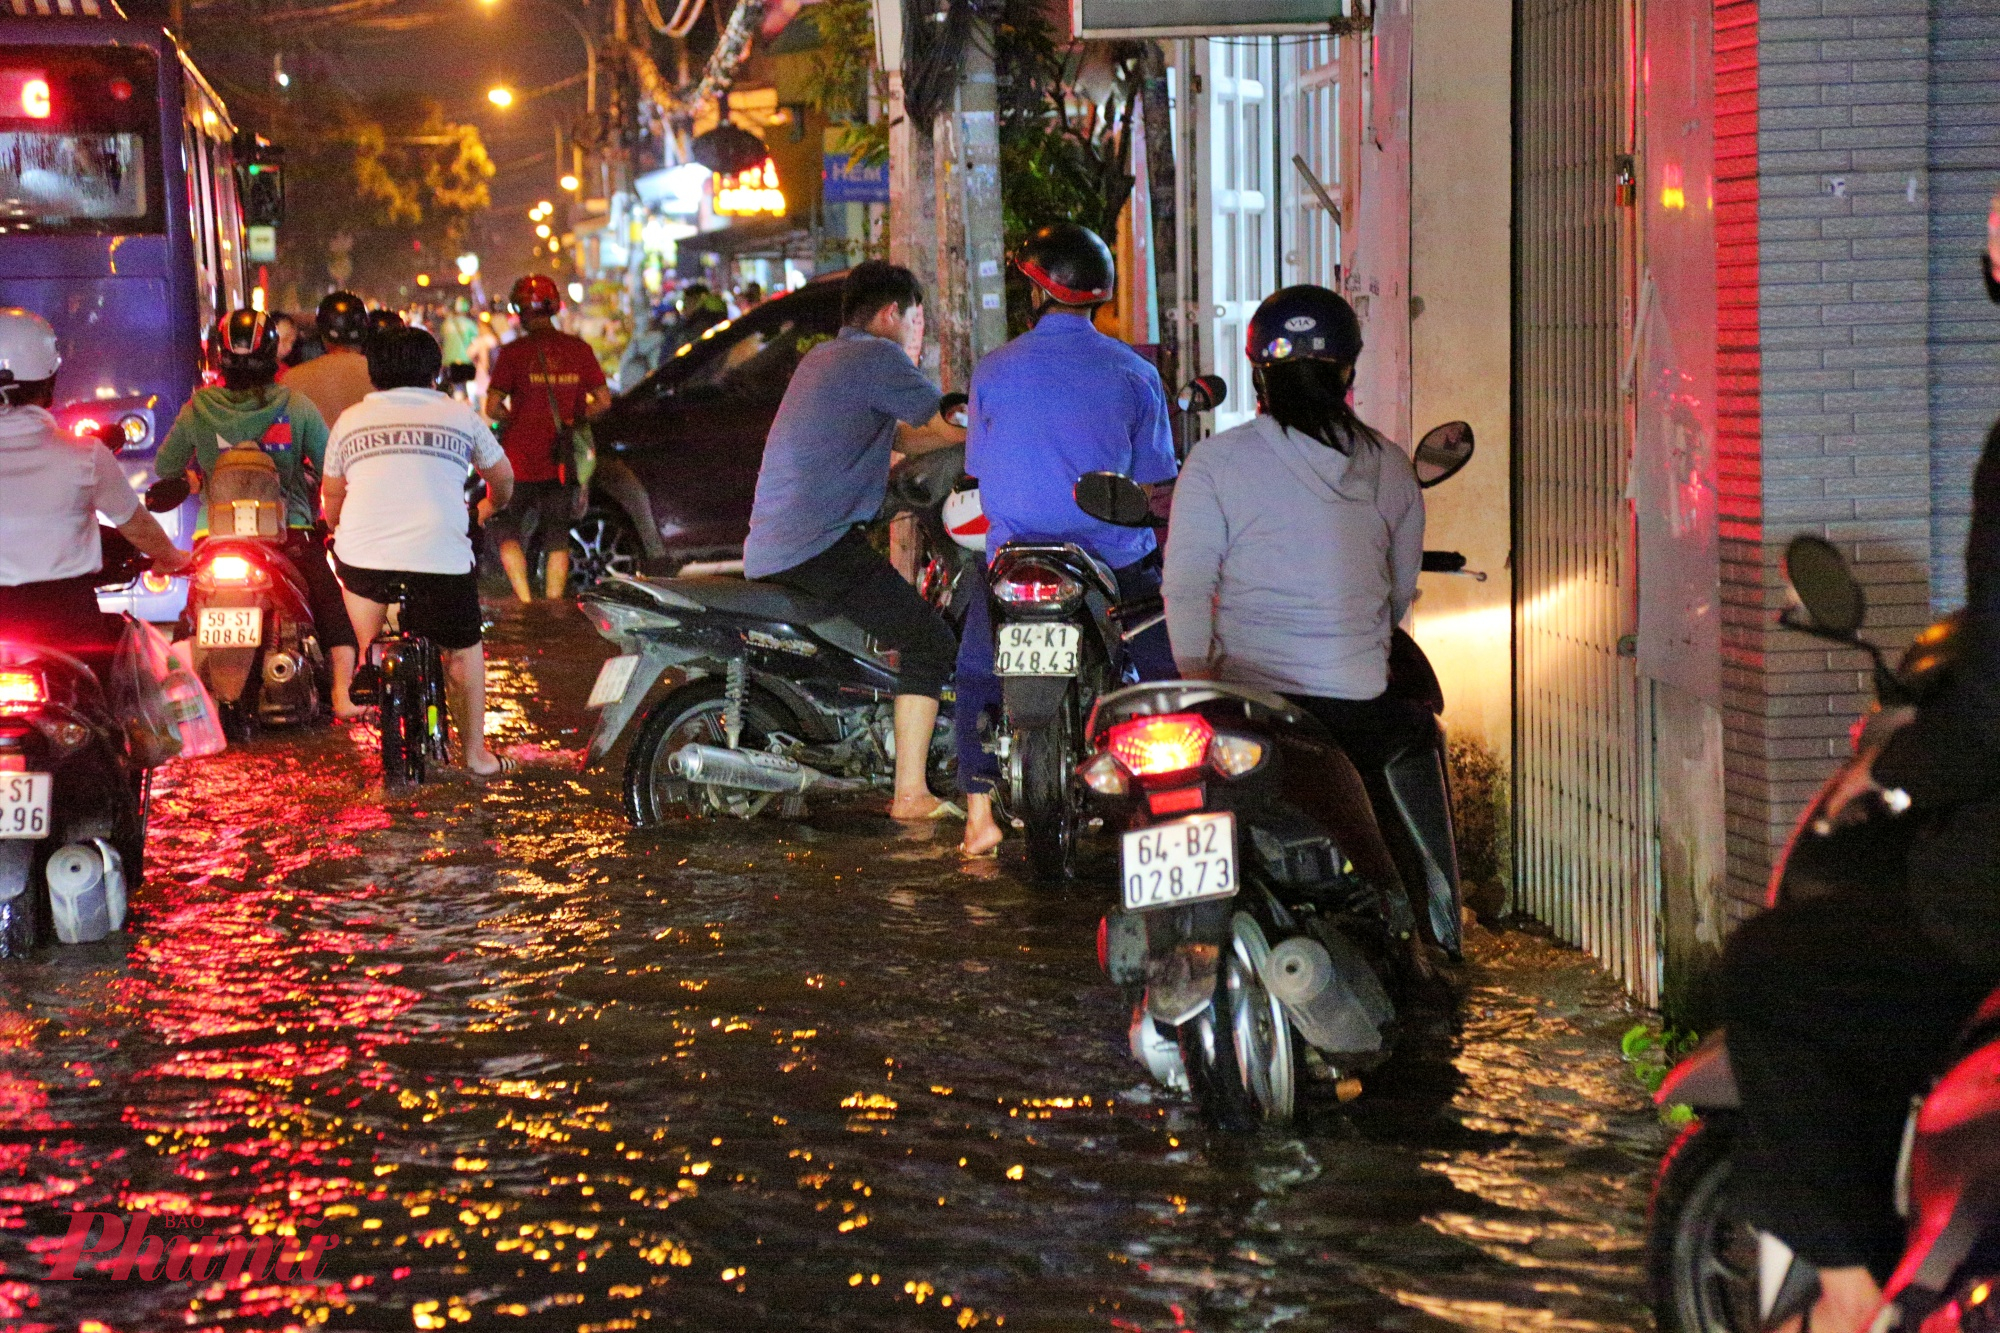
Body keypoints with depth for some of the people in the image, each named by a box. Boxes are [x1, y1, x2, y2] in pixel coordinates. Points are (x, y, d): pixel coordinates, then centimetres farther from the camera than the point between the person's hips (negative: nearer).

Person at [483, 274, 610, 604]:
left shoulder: (513, 353, -10)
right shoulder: (579, 350, 1)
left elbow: (492, 407, -12)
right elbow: (603, 400, 4)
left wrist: (513, 419, 7)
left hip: (521, 460, -3)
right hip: (562, 462, 3)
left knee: (507, 531, 10)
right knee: (557, 538, 14)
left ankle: (524, 598, -7)